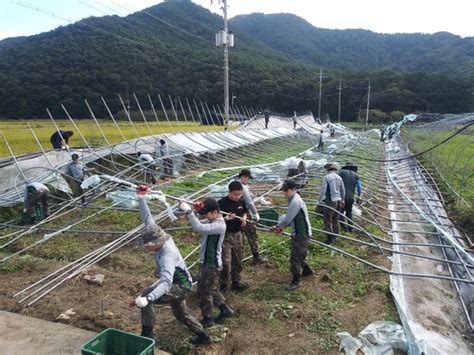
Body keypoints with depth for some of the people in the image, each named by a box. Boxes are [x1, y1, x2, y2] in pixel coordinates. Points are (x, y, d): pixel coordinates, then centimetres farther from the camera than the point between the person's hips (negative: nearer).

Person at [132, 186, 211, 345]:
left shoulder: (167, 256, -36)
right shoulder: (159, 236, -13)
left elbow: (166, 282, -49)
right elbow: (148, 219, -5)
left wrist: (147, 298, -63)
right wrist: (141, 199, -13)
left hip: (181, 287, -10)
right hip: (179, 285, 10)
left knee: (144, 296, -20)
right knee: (181, 314, 27)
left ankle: (147, 334, -8)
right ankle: (203, 336, 43)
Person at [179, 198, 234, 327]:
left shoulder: (219, 225, -26)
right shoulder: (212, 221, 6)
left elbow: (199, 228, -39)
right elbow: (200, 226, 8)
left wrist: (188, 212, -38)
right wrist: (191, 213, -7)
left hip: (211, 264, -10)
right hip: (207, 262, 10)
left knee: (203, 291, 5)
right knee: (209, 288, 22)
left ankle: (207, 319, 23)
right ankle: (225, 309, 35)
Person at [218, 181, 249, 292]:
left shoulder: (241, 202, 0)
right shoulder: (222, 203, -17)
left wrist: (244, 219, -6)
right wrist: (227, 218, -31)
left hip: (238, 234, 6)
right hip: (225, 235, -6)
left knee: (237, 260, 16)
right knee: (226, 263, -6)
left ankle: (236, 282, 32)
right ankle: (222, 284, 14)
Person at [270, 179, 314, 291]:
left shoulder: (295, 201, -26)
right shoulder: (293, 199, 6)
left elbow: (287, 218, -23)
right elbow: (289, 217, 13)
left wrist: (278, 226, -8)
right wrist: (281, 226, 3)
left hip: (301, 233, -10)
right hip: (298, 232, 10)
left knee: (295, 257, -1)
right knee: (299, 254, 25)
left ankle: (296, 281, 12)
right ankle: (307, 270, 45)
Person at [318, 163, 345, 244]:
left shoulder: (326, 177, -12)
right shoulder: (339, 178, 6)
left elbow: (323, 191, -14)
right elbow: (343, 191, 14)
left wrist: (319, 201, -1)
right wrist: (342, 200, 28)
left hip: (330, 201, -7)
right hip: (338, 201, 7)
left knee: (328, 220, 1)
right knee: (335, 219, 18)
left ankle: (330, 238, 4)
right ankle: (335, 236, 28)